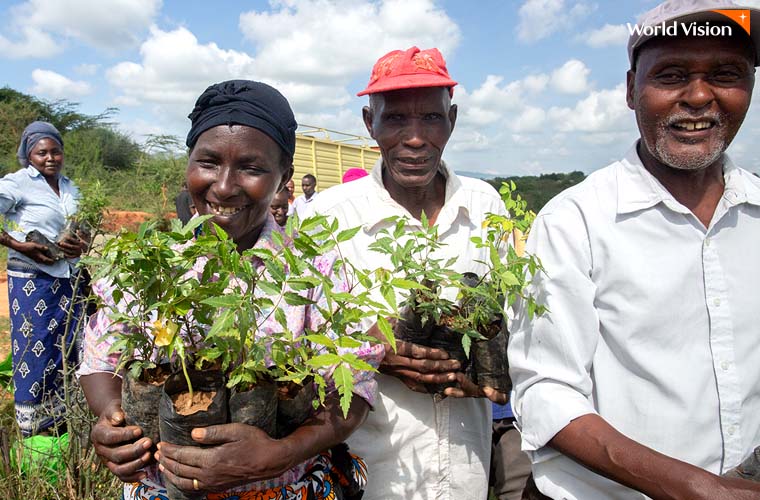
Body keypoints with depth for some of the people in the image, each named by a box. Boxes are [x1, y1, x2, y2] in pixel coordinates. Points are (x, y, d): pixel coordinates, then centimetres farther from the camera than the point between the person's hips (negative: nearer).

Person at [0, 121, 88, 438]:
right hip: (32, 280, -6)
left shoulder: (70, 188, 11)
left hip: (68, 279, 6)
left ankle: (63, 418, 24)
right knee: (35, 349, 1)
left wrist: (81, 246, -1)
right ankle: (34, 428, 16)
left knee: (67, 347, 10)